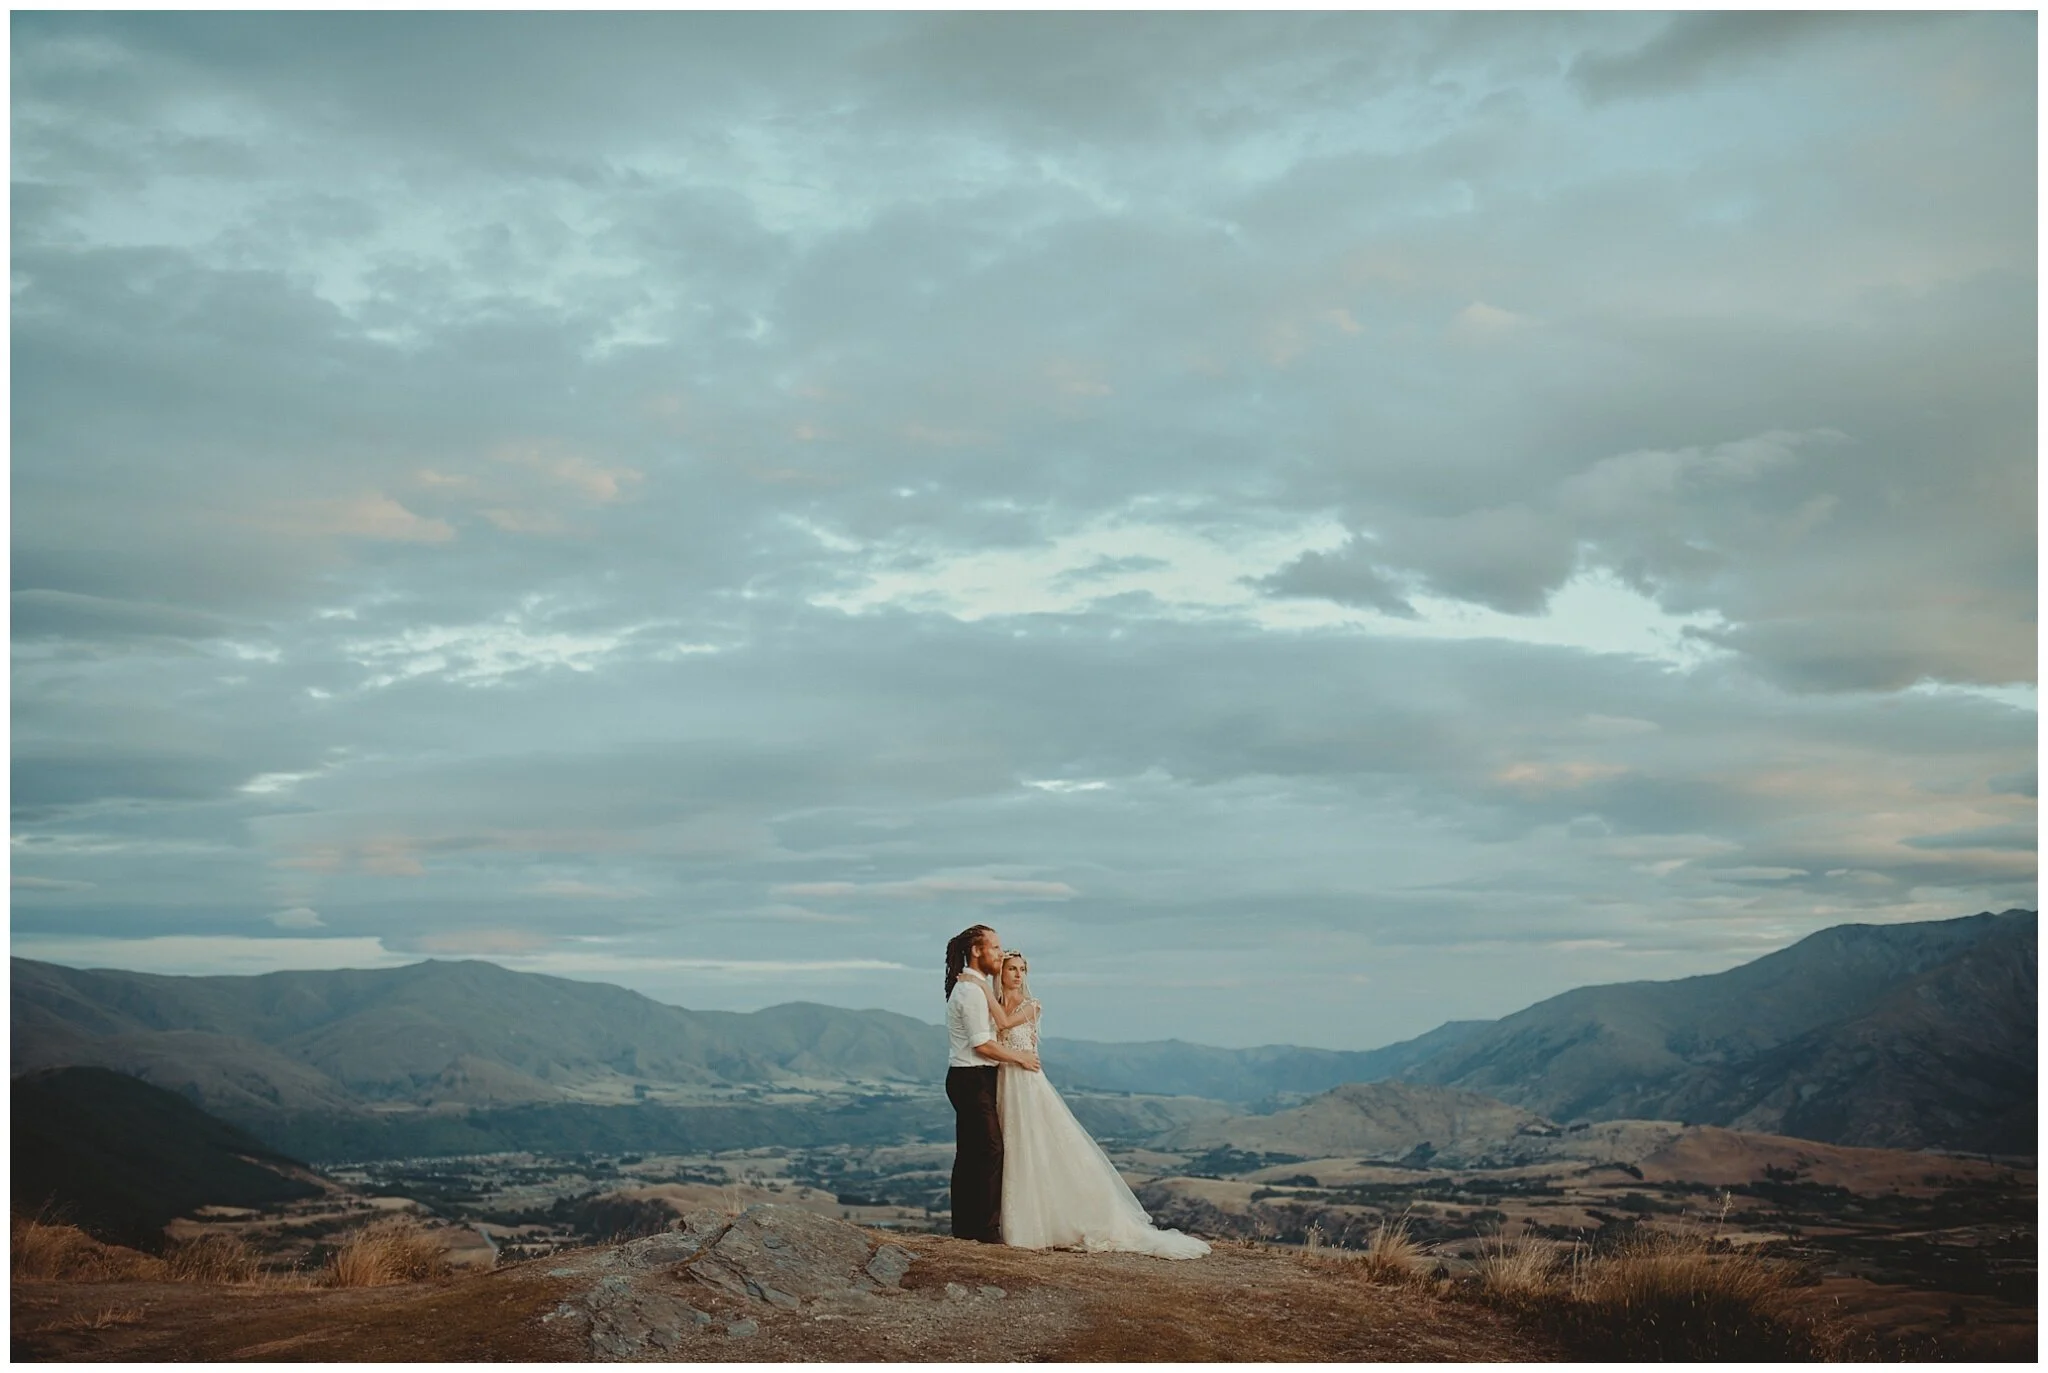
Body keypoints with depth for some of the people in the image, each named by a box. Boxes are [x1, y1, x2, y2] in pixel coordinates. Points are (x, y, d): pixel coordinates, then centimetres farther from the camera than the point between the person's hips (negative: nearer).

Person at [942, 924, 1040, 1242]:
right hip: (973, 1080, -10)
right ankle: (986, 1228, -10)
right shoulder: (972, 989, -15)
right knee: (990, 1150, -11)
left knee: (970, 1153, 11)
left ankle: (966, 1226, 14)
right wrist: (1019, 1057, -8)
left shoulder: (971, 986, 17)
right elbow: (981, 1044, -18)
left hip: (970, 1081, 10)